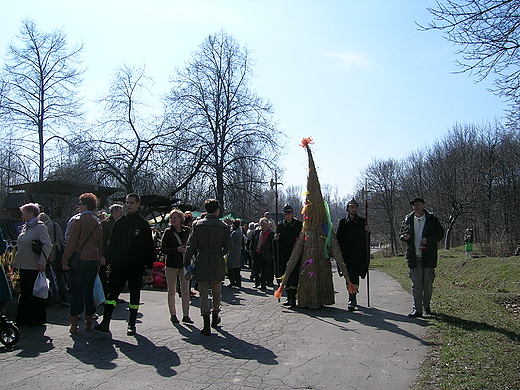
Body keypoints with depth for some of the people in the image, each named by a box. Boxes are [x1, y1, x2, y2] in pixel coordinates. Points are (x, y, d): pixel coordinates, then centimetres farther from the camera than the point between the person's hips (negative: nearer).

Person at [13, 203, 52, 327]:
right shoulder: (25, 227, 14)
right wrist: (16, 263, 18)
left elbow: (48, 245, -18)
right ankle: (24, 318, 25)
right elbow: (20, 246, 21)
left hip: (35, 267, -8)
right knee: (24, 293, 14)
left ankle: (37, 320, 14)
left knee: (36, 294, 3)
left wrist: (42, 262, -21)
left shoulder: (40, 227, -11)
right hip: (24, 266, 8)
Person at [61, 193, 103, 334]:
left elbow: (71, 242, -11)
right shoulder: (97, 223, 9)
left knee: (76, 291, 2)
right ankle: (89, 322, 16)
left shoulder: (79, 221, -9)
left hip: (79, 259, -5)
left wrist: (65, 260, -5)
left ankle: (74, 323, 7)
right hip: (93, 260, 5)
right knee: (89, 291, 11)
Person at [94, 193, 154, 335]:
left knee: (135, 294, 6)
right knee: (112, 292, -1)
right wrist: (109, 262, 5)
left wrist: (149, 265, -2)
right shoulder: (120, 222, 9)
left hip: (136, 266, -2)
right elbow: (112, 243, 12)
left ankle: (132, 324, 14)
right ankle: (106, 321, 4)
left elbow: (149, 246, 2)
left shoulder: (143, 224, 1)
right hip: (118, 264, 2)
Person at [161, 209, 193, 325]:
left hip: (184, 264, 1)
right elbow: (163, 249, -6)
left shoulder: (187, 231, 4)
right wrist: (177, 250, -17)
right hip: (171, 264, -1)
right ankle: (173, 314, 19)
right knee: (171, 291, 7)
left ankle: (186, 315, 2)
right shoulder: (168, 232, -1)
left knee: (185, 291, -2)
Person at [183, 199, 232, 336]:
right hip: (218, 264, 1)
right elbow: (228, 247, 0)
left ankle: (206, 326, 2)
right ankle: (215, 317, 34)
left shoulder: (198, 225, -2)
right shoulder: (224, 226, -2)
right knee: (216, 292, 19)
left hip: (202, 263, 0)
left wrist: (187, 263, 3)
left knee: (203, 293, 4)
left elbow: (191, 246, -4)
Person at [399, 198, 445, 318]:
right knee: (416, 284, 1)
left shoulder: (432, 219, 2)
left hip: (428, 257, -1)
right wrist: (404, 237, -8)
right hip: (414, 257, 1)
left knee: (428, 283, 8)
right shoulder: (408, 220, 9)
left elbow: (440, 233, 1)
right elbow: (401, 235, 15)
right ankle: (417, 309, 4)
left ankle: (426, 306, 27)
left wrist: (428, 239, -14)